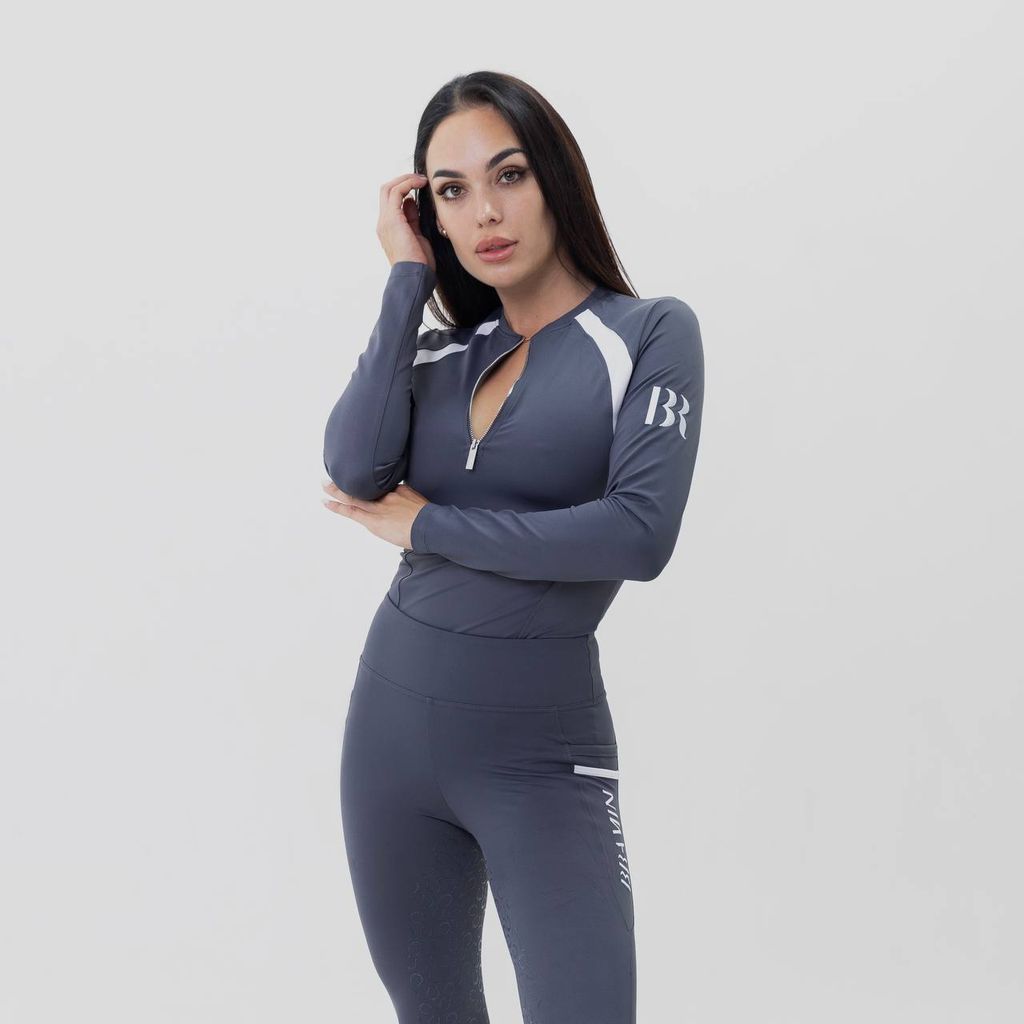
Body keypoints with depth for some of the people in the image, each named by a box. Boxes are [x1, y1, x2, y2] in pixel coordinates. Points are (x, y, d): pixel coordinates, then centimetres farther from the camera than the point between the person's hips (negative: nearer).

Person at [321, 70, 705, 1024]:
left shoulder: (651, 332, -4)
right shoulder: (441, 356, 8)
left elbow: (639, 534, -18)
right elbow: (355, 468, -12)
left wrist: (426, 526, -10)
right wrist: (408, 277, -6)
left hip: (542, 755, -5)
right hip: (393, 723, 5)